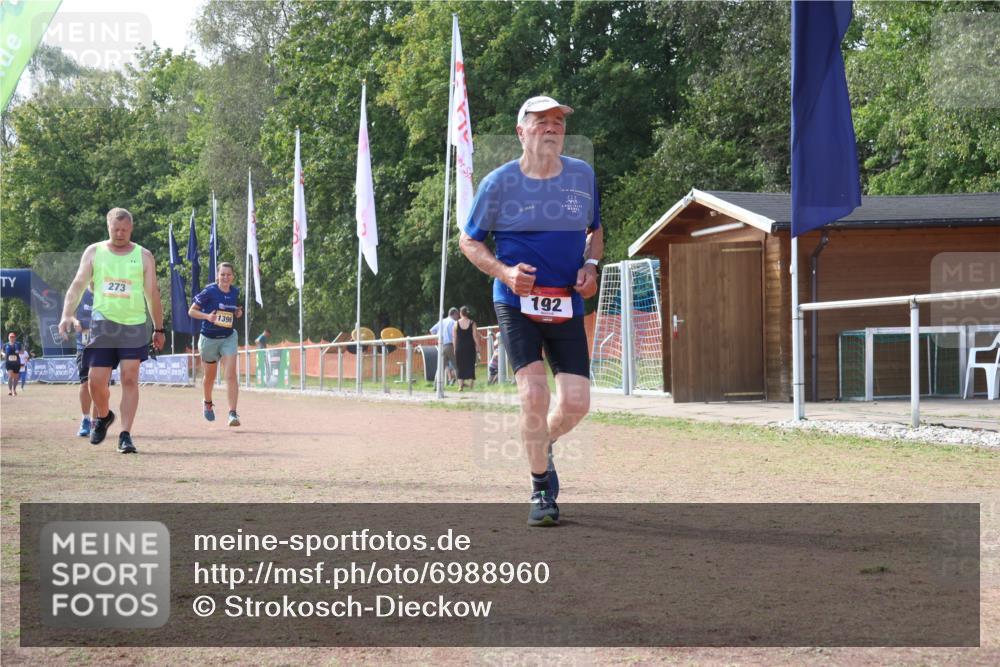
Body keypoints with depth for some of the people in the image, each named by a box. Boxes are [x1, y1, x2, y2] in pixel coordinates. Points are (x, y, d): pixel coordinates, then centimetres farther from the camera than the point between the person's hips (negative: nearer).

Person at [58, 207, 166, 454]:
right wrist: (67, 315, -15)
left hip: (135, 325, -1)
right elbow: (78, 285, 0)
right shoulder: (94, 252, 6)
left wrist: (159, 329, 7)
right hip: (102, 324, 1)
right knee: (95, 380, 0)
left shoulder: (143, 256, 5)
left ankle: (125, 435, -7)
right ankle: (103, 416, 30)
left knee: (129, 379, -8)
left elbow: (153, 293, 7)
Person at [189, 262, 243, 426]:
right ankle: (208, 403, 45)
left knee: (231, 374, -14)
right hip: (209, 338, -2)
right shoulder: (209, 292, -13)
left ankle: (233, 413, -18)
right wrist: (207, 316, -24)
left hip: (228, 337, 2)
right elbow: (192, 311, -8)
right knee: (210, 376, 16)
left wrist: (238, 313, -4)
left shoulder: (236, 292, 0)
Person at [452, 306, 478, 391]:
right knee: (470, 366, 7)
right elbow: (475, 337, -3)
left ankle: (461, 385, -2)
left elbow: (454, 338, 0)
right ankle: (471, 384, 3)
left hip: (459, 347, 0)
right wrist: (477, 349, 2)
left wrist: (455, 348, 8)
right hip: (470, 347, 0)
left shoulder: (456, 323, -1)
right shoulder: (472, 323, -2)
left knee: (460, 366, 6)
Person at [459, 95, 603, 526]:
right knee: (534, 392, -17)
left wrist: (590, 265, -1)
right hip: (516, 302, -3)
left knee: (576, 402, -5)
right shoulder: (499, 183, -4)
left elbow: (594, 231, 21)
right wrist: (504, 272, -14)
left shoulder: (582, 175, 6)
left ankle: (541, 445, 30)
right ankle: (542, 490, 0)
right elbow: (469, 240, 4)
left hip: (567, 307, 3)